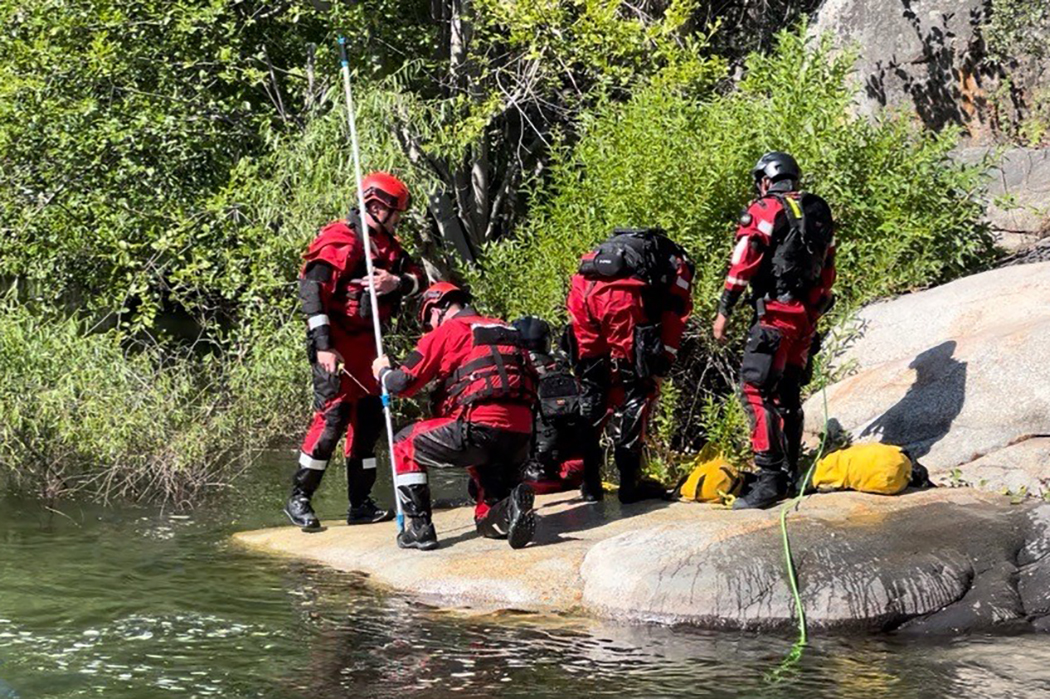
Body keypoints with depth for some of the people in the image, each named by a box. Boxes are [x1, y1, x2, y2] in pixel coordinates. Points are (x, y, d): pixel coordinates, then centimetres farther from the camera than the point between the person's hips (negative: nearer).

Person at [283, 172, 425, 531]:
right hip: (335, 343, -9)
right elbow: (312, 290, -20)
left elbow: (417, 277, 8)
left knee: (369, 417, 9)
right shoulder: (339, 240, -12)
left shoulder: (386, 245, 15)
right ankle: (298, 498, -6)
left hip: (366, 344, 9)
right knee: (332, 416, -14)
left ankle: (360, 503, 16)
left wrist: (396, 282, -16)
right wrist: (323, 346, -26)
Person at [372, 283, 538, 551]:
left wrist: (383, 371, 26)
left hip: (479, 427, -6)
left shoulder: (445, 331, 5)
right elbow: (531, 382, 26)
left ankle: (418, 528, 8)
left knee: (405, 446, 17)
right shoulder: (506, 331, 25)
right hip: (521, 436, 6)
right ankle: (509, 508, -9)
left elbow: (402, 383, 3)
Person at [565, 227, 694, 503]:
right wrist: (658, 371, 14)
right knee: (635, 391, 7)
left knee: (590, 390, 17)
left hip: (581, 287, 5)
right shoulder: (680, 267, 26)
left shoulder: (625, 245, 41)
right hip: (621, 294, -5)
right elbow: (673, 323, 13)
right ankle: (629, 483, 7)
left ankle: (589, 482, 21)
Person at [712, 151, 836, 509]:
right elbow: (827, 269, 21)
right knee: (788, 393, 17)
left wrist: (724, 310, -13)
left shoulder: (765, 209, -3)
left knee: (757, 390, -12)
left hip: (775, 312, -8)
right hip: (807, 316, 8)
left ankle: (770, 479, -21)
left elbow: (744, 261, -13)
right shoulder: (819, 212, 19)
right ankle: (790, 474, 22)